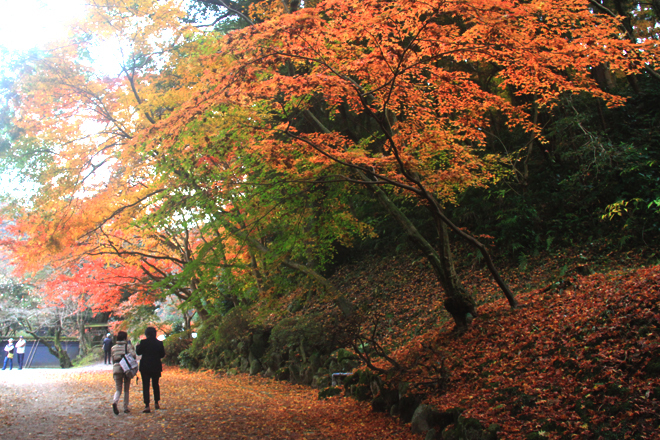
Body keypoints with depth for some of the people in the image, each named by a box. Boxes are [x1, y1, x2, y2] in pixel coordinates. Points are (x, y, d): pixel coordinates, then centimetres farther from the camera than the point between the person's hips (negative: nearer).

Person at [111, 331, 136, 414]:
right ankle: (125, 407, 15)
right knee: (126, 389, 13)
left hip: (116, 369, 2)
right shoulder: (128, 346, -1)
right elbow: (133, 355, -17)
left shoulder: (113, 348, 12)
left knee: (118, 389, 5)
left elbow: (113, 360, 16)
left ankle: (115, 401, -26)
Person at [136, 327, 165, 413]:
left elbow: (138, 352, -2)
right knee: (156, 384, 18)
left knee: (145, 385, 0)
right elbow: (162, 355, 2)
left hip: (145, 367, -3)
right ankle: (156, 403, 25)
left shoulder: (143, 342, -10)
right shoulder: (159, 343, -3)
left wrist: (137, 346, 17)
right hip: (156, 367, 3)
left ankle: (147, 406, -9)